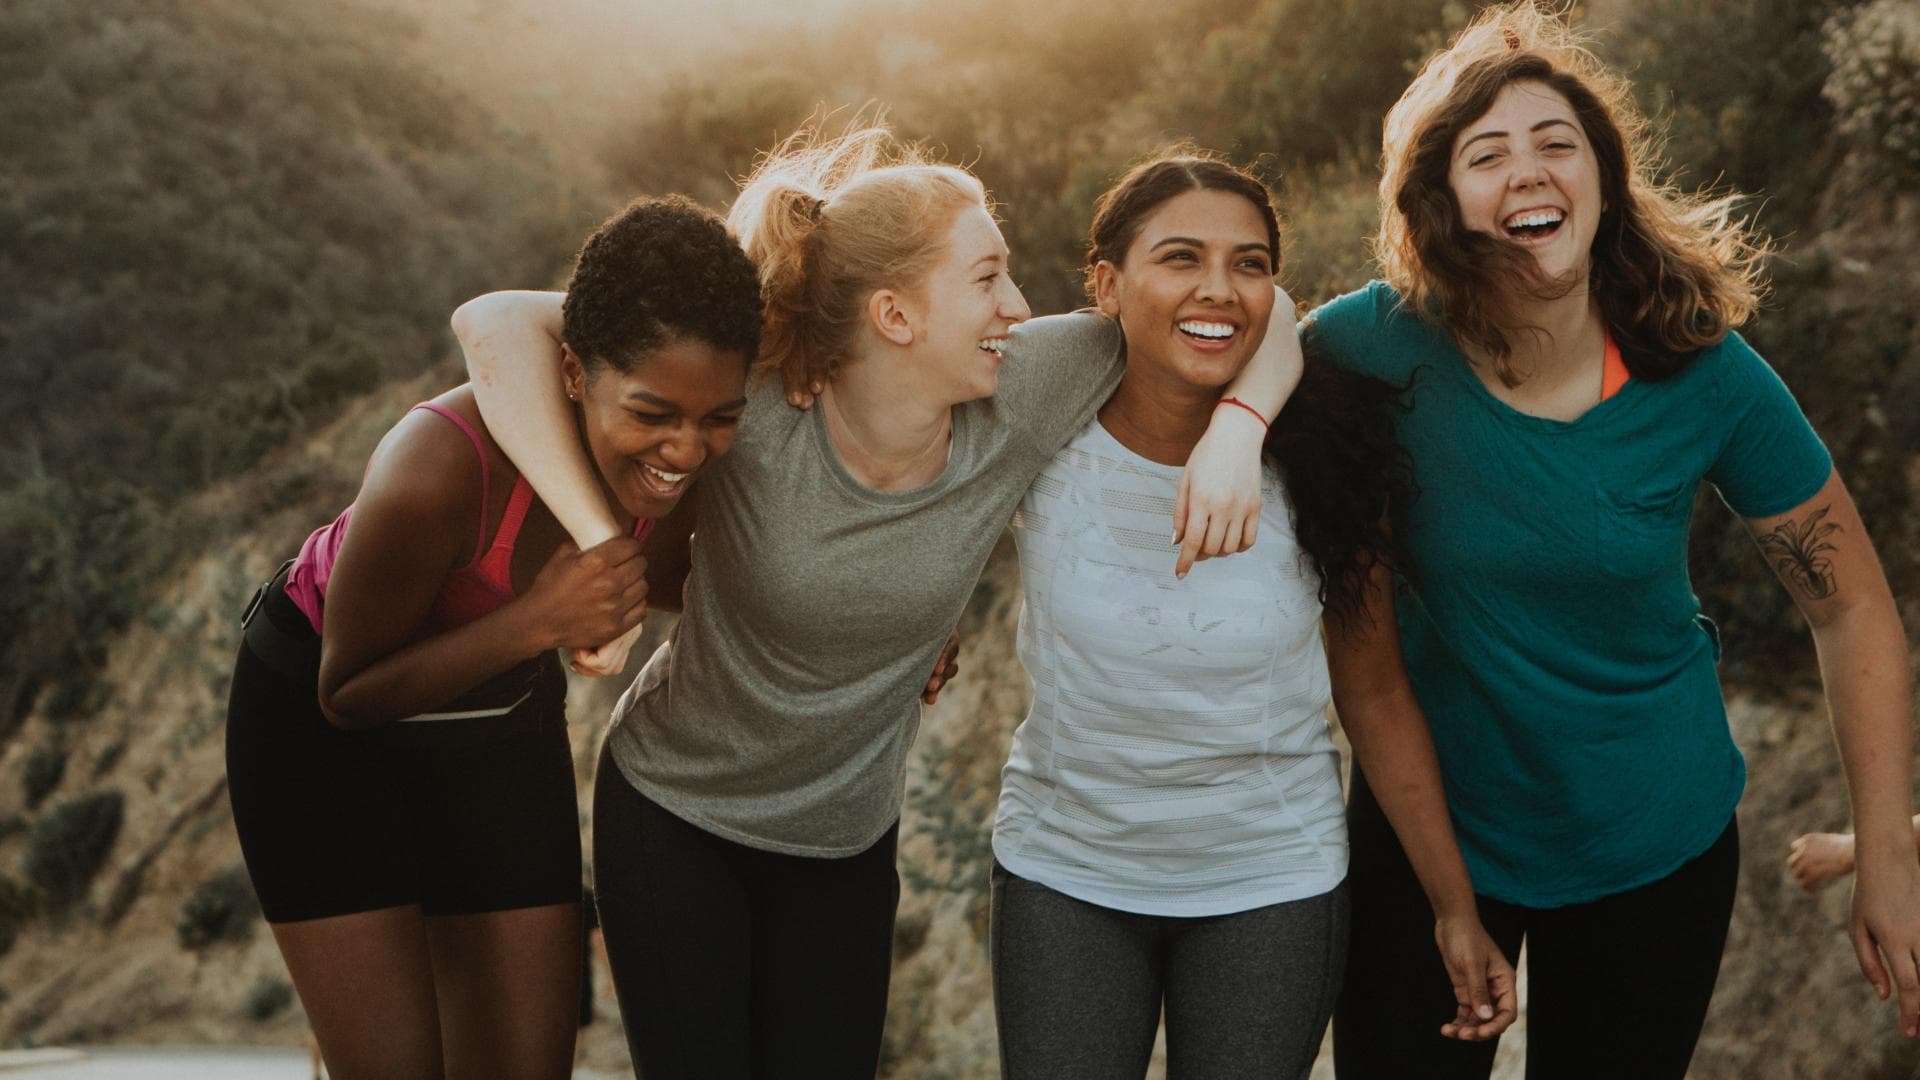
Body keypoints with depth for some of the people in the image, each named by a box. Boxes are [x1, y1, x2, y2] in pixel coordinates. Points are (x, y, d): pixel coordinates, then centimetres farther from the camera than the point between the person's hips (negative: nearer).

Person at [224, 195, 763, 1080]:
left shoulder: (685, 445, -21)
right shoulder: (437, 469, -39)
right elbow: (348, 693, -23)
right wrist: (539, 619, -38)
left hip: (503, 716, 5)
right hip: (321, 726, -5)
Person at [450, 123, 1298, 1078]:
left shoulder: (1018, 403, -17)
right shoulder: (751, 419, -28)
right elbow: (497, 324, -33)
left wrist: (1235, 429, -29)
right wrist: (598, 545, -40)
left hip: (846, 845, 3)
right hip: (672, 817, -3)